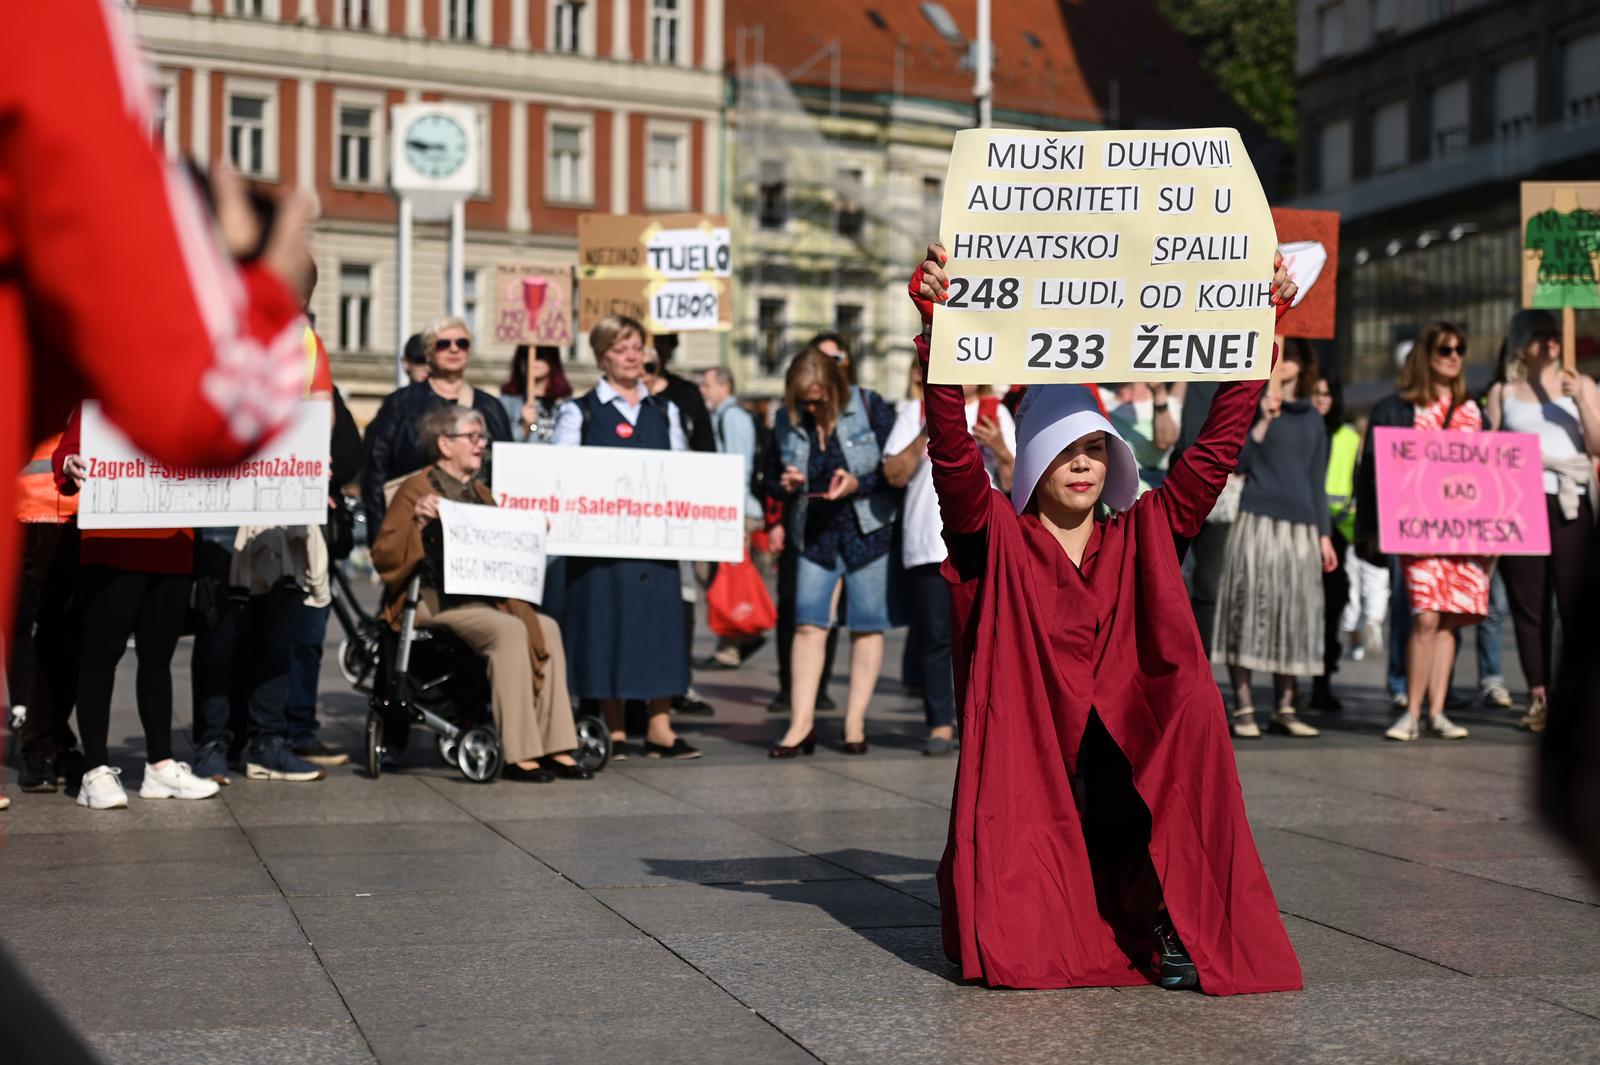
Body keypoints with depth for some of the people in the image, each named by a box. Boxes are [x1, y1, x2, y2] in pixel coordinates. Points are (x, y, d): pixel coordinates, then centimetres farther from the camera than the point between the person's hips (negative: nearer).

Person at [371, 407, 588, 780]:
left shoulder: (481, 494, 22)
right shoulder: (415, 490, 0)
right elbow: (382, 556, -8)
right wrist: (417, 523, -21)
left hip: (483, 599, 7)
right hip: (434, 601, -7)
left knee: (546, 628, -16)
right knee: (510, 630, -31)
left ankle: (555, 749, -16)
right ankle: (518, 755, -30)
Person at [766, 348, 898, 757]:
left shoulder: (870, 408, -7)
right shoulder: (786, 421, 3)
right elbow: (771, 479, 12)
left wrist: (859, 484, -19)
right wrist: (786, 484, -10)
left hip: (868, 532, -3)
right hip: (816, 535, 3)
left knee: (867, 625, 1)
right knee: (808, 623, -6)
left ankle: (855, 723, 8)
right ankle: (802, 722, -4)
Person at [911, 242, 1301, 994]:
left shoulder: (1142, 537, 9)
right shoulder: (997, 539, 1)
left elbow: (1216, 447, 5)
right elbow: (952, 452, -13)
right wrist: (938, 326, -24)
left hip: (1128, 783, 3)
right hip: (1026, 784, -2)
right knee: (1017, 959, -15)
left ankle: (1169, 922, -13)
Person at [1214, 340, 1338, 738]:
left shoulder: (1311, 418, 18)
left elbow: (1317, 481, 19)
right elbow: (1238, 461, -7)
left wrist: (1323, 534, 14)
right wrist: (1264, 420, -16)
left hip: (1301, 526, 5)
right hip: (1258, 520, -5)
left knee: (1295, 614, 4)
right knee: (1250, 607, -9)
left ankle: (1285, 708, 10)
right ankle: (1243, 708, -6)